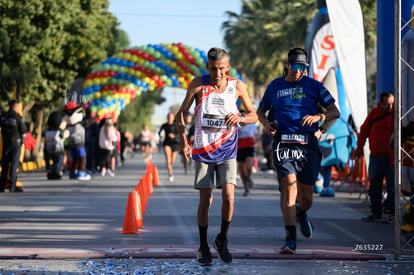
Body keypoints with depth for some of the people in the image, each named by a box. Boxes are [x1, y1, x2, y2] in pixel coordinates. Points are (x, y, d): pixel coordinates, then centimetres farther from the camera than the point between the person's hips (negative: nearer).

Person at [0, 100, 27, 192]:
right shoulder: (18, 117, -8)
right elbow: (23, 131, -4)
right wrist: (22, 141, 12)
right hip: (16, 143, -4)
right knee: (14, 164, -3)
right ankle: (12, 186, -9)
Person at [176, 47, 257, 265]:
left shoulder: (236, 86, -1)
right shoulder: (198, 84, -4)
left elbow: (254, 116, 7)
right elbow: (181, 114, 2)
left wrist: (241, 118, -16)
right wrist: (183, 141, -12)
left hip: (227, 153, 1)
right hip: (203, 152, -1)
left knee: (228, 196, -14)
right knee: (205, 200, -2)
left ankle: (222, 240, 8)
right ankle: (203, 247, 14)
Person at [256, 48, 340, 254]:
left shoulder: (314, 86, 7)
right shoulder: (274, 86, 10)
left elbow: (335, 112, 5)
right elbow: (260, 111, 24)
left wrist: (318, 117, -15)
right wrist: (266, 124, 2)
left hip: (308, 144, 1)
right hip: (283, 143, -1)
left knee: (306, 197, 4)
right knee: (289, 187, -19)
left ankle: (301, 214, 42)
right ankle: (290, 240, -18)